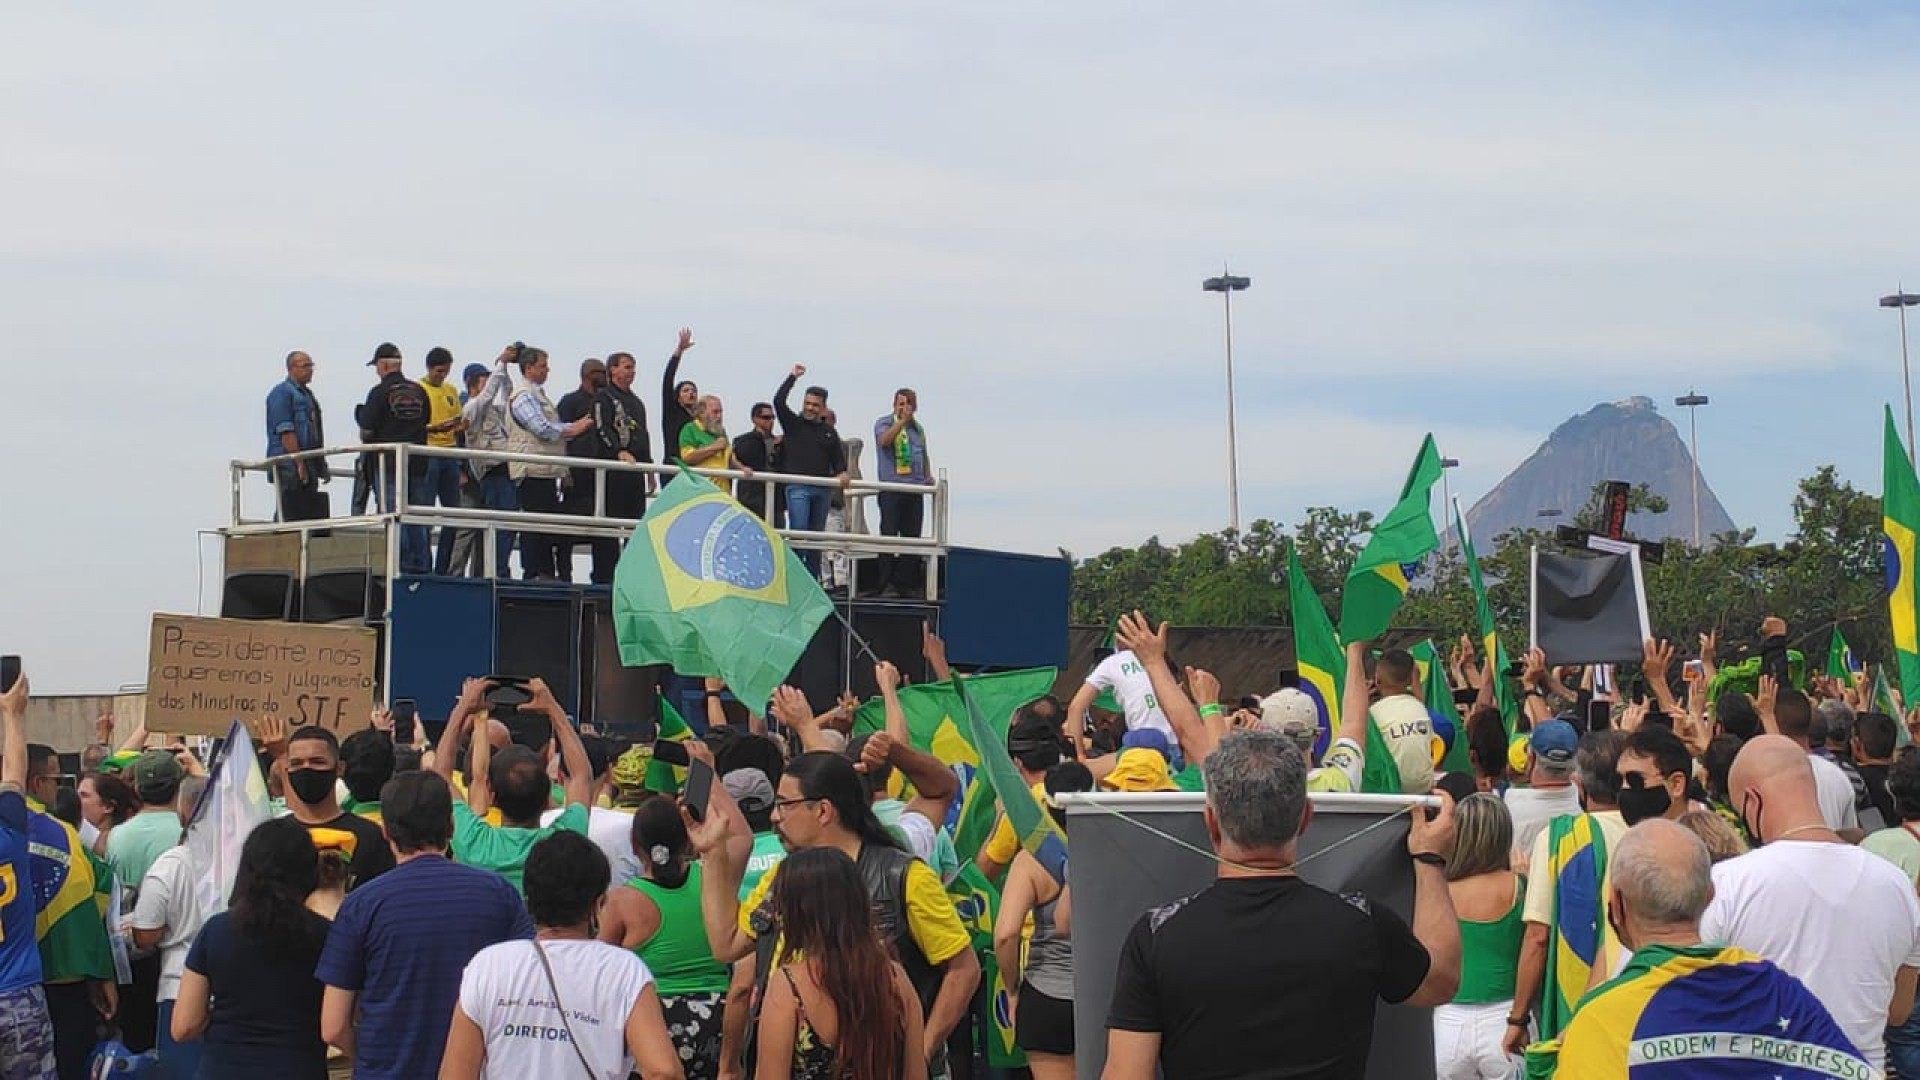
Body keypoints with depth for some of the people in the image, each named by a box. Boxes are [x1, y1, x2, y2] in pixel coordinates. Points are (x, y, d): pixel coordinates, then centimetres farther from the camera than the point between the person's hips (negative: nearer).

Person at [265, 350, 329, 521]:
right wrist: (299, 463, -22)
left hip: (309, 463, 9)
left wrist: (321, 463, 22)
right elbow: (286, 431, -17)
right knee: (294, 514, -12)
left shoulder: (307, 393, 21)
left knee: (311, 512, 8)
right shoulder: (282, 393, -8)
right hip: (290, 464, -9)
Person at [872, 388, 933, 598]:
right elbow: (884, 440, -17)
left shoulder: (918, 429, 21)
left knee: (912, 537, 3)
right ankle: (887, 584, -6)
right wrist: (902, 421, -20)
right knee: (889, 535, -6)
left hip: (915, 490, 6)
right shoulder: (884, 423, 4)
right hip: (891, 488, -6)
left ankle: (905, 584, 7)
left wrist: (928, 476, 12)